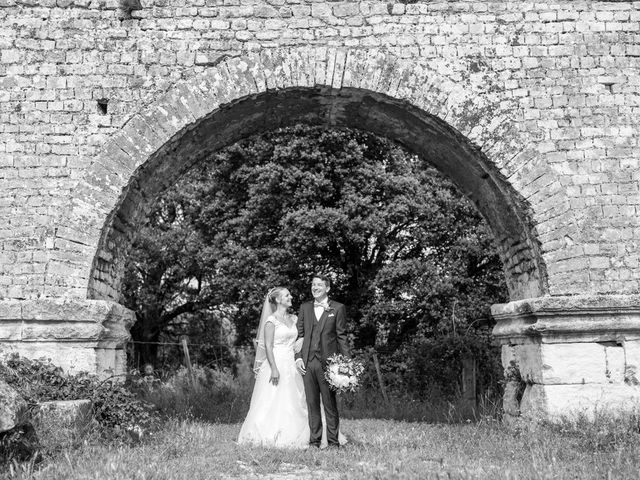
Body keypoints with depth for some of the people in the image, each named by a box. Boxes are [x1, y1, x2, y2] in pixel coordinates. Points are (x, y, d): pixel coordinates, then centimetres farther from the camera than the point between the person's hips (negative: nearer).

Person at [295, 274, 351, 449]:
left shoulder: (338, 308, 3)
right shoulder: (304, 307, 14)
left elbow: (342, 336, 0)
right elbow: (299, 334, 13)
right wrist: (298, 357, 2)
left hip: (327, 362, -3)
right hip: (307, 362, 4)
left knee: (330, 404, 1)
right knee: (312, 404, 8)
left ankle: (333, 442, 8)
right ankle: (314, 441, 16)